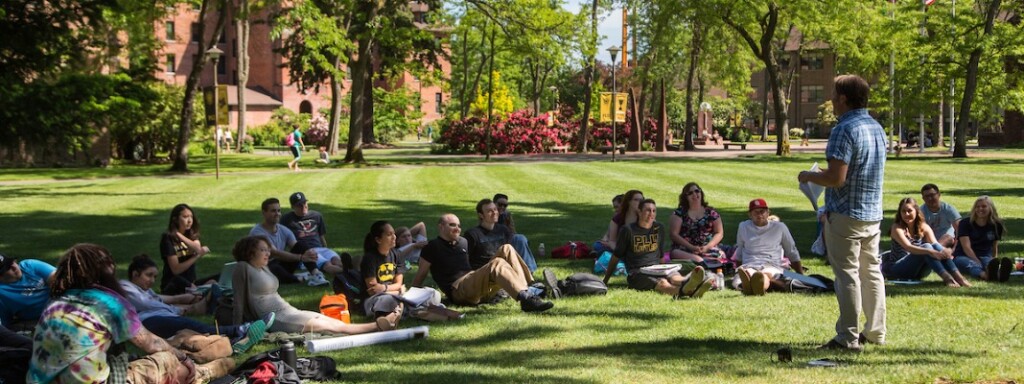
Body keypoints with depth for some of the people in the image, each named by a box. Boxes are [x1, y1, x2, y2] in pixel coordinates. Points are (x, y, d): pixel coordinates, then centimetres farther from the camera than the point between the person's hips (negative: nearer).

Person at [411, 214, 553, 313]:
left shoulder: (463, 242, 25)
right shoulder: (432, 248, 3)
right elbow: (420, 275, 3)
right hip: (459, 291, -8)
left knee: (506, 249, -7)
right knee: (497, 264, -32)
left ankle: (528, 289, -25)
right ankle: (526, 299, -50)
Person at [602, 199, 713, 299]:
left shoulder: (659, 228, 16)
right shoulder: (627, 230, 2)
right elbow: (616, 256, 9)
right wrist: (605, 280, 12)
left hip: (657, 269, 5)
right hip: (637, 273, -5)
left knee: (675, 277, -33)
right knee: (662, 283, -38)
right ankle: (686, 291, -71)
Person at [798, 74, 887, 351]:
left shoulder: (844, 130, -18)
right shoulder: (877, 128, 10)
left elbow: (836, 178, -23)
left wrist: (809, 177, -6)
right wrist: (827, 173, 22)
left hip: (846, 214, -9)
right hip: (873, 212, 9)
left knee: (847, 275, -4)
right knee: (871, 272, 15)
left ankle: (848, 338, -1)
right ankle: (875, 332, 22)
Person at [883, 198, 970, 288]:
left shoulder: (924, 227, 4)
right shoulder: (897, 228, -11)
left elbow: (935, 244, -11)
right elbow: (908, 247, -28)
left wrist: (944, 251, -36)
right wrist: (930, 251, -44)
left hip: (918, 271, 5)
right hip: (896, 269, -5)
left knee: (936, 246, -23)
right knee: (926, 246, -29)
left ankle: (958, 276, -36)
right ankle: (946, 278, -45)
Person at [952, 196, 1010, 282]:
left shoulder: (996, 225, 7)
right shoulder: (965, 224, -4)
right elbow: (966, 247, -15)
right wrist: (978, 263, -27)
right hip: (964, 257, -2)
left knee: (989, 262, -38)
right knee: (972, 265, -41)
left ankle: (999, 273, -76)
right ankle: (984, 274, -78)